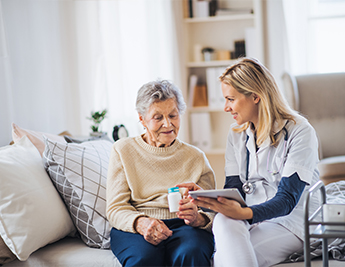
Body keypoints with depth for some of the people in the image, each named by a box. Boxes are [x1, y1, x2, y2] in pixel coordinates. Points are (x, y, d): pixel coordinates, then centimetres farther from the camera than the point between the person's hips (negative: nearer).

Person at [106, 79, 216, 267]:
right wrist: (141, 223, -19)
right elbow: (115, 209, 4)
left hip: (184, 227, 1)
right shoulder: (123, 150, 12)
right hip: (133, 229, -1)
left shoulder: (195, 157, 16)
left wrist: (197, 218, -18)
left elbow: (211, 212, 8)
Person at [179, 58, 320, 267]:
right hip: (251, 218, 5)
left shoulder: (300, 132, -9)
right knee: (224, 221, -33)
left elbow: (287, 199, -17)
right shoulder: (237, 133, 12)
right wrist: (203, 196, -16)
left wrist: (244, 213, -36)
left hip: (290, 223, -5)